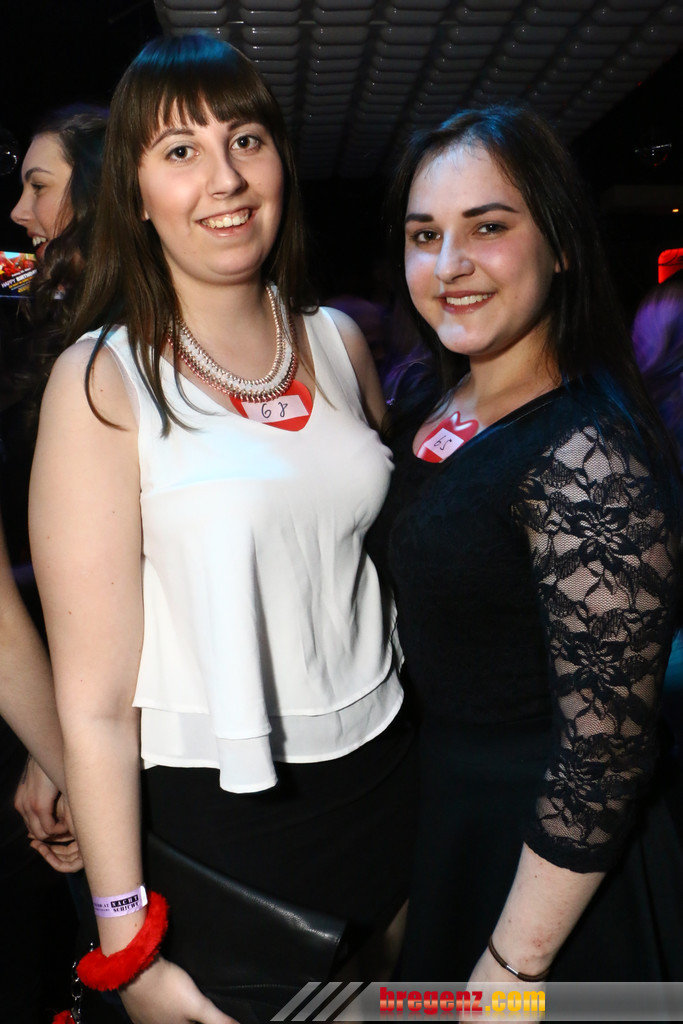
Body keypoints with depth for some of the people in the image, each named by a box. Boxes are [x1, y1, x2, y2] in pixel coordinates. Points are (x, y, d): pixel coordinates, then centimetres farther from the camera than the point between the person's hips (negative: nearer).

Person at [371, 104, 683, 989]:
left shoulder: (588, 459, -28)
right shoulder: (427, 412, -3)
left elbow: (605, 754, -25)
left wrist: (509, 971, -18)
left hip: (549, 864, -7)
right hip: (435, 813, 7)